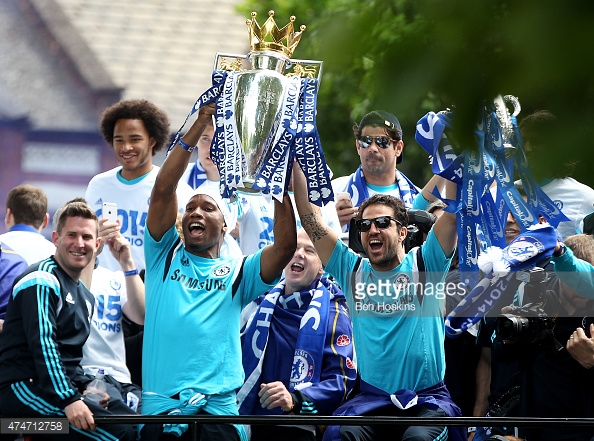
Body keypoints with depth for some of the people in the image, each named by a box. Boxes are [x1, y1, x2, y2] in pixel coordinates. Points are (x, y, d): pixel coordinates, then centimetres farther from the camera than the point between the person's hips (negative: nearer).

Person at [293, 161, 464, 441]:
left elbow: (454, 210, -5)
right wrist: (292, 162, 0)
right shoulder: (352, 270, 10)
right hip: (371, 399, 2)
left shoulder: (424, 264, 4)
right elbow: (311, 220, 6)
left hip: (428, 399, -2)